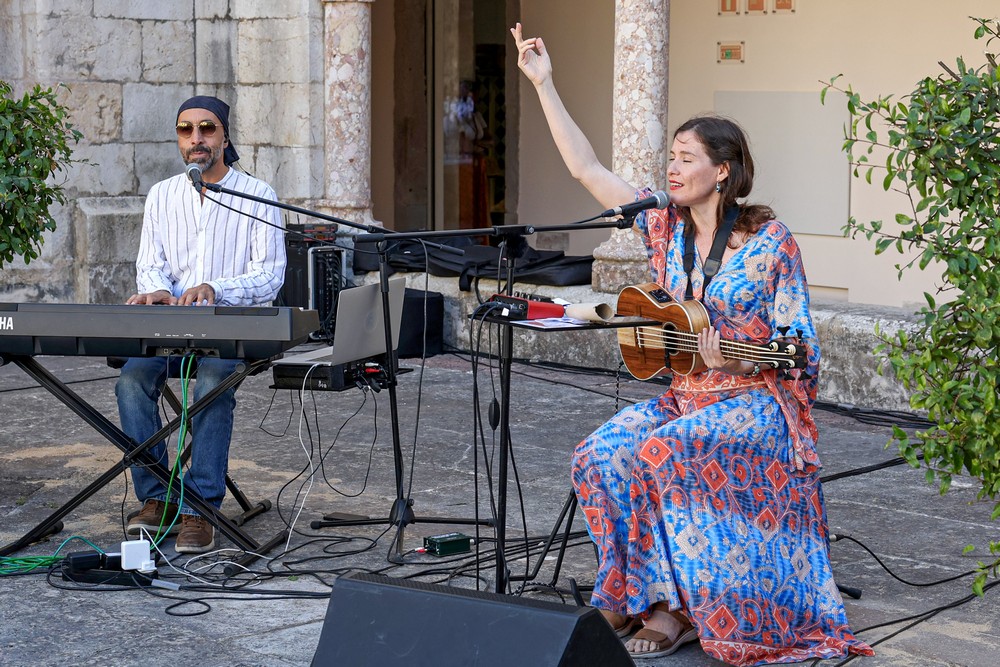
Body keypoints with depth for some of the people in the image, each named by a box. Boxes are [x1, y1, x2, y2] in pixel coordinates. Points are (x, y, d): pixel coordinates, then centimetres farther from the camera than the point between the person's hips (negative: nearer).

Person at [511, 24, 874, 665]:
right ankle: (650, 590, -9)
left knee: (661, 453, -31)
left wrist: (736, 360, -27)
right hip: (684, 395, 6)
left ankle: (676, 606, -18)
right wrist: (544, 85, 3)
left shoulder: (769, 241, -9)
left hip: (755, 401, -6)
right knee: (601, 455, -20)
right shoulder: (666, 225, 6)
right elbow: (588, 169, 5)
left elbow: (800, 348, -8)